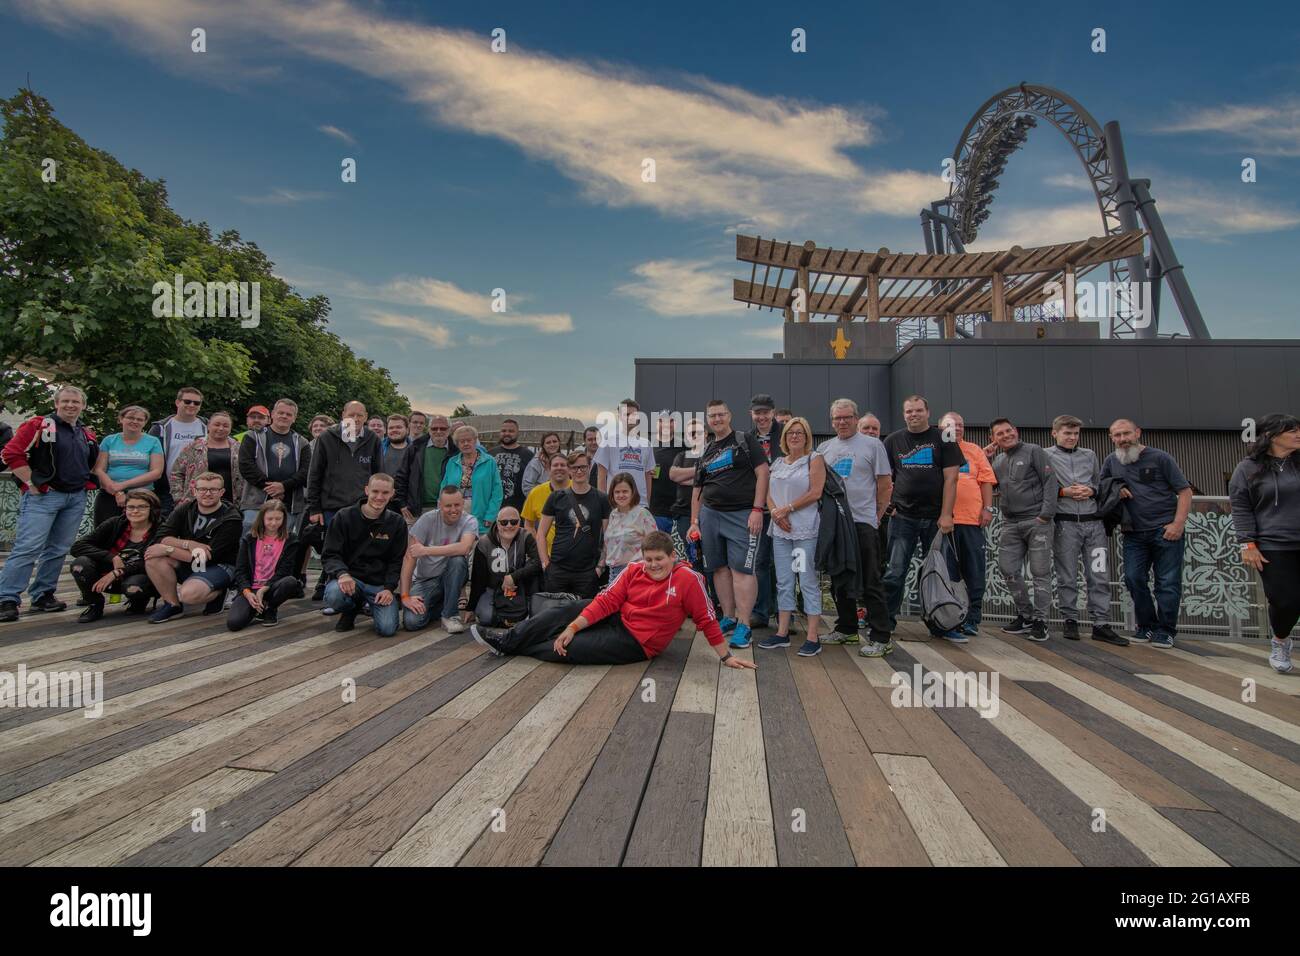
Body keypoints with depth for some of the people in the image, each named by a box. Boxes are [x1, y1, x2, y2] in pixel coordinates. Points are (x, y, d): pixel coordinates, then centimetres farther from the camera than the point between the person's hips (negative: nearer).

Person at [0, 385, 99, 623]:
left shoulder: (87, 435, 15)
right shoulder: (38, 425, -3)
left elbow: (94, 463, 28)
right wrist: (32, 483, -12)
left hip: (76, 499, 6)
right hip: (43, 496, -6)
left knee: (58, 550, 9)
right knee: (27, 548, -11)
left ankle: (43, 596, 18)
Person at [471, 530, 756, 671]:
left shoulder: (687, 579, -19)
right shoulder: (634, 570, -5)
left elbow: (706, 619, -13)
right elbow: (606, 601, -7)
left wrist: (726, 656, -11)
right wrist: (572, 628, -14)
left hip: (636, 642, -5)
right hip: (618, 619, 6)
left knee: (567, 650, -12)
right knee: (568, 611, -6)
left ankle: (512, 647, 12)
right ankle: (506, 640, 8)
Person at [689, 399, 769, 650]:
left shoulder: (746, 440, 2)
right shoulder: (706, 451, 18)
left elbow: (762, 473, -6)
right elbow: (698, 489, 20)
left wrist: (757, 510, -13)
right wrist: (694, 521, 13)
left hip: (742, 516, -5)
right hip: (710, 514, 6)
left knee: (741, 569, -8)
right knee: (720, 568, 8)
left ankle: (743, 626, -4)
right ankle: (728, 618, 19)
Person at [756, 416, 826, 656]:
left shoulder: (815, 459, 1)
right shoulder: (778, 462, 16)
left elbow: (815, 493, -9)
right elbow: (769, 494, 13)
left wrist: (787, 508, -11)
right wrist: (775, 513, -6)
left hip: (806, 529, -5)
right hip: (781, 530, 6)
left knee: (808, 582, -4)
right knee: (783, 582, 9)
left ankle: (812, 638, 1)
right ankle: (782, 633, 17)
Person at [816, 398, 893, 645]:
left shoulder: (872, 445, 1)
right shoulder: (824, 448, 13)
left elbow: (886, 485, 0)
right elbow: (818, 485, 18)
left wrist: (876, 515, -2)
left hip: (863, 522, -5)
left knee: (870, 583, -4)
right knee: (840, 579, 13)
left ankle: (880, 636, 3)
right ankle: (846, 629, 26)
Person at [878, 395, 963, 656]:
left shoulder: (942, 439, 4)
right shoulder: (893, 441, 9)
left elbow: (950, 479, -2)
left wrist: (946, 515, -9)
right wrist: (887, 505, -3)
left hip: (936, 518, 0)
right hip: (903, 517, 0)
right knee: (894, 574, -7)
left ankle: (938, 626, 29)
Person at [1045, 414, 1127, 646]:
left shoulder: (1090, 455, 18)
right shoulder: (1045, 456, 4)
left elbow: (1101, 483, 21)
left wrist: (1091, 490, 0)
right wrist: (1064, 492, -12)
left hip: (1093, 522, 4)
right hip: (1065, 523, -4)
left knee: (1099, 576, 1)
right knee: (1067, 577, 3)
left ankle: (1101, 624, 6)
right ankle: (1070, 621, 13)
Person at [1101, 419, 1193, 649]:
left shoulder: (1160, 458, -1)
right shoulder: (1111, 461, 11)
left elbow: (1185, 491, -1)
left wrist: (1178, 524, -11)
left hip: (1165, 529, -3)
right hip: (1134, 533, 3)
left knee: (1168, 582, -1)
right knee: (1133, 578, -2)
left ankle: (1165, 630, 9)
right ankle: (1146, 626, 14)